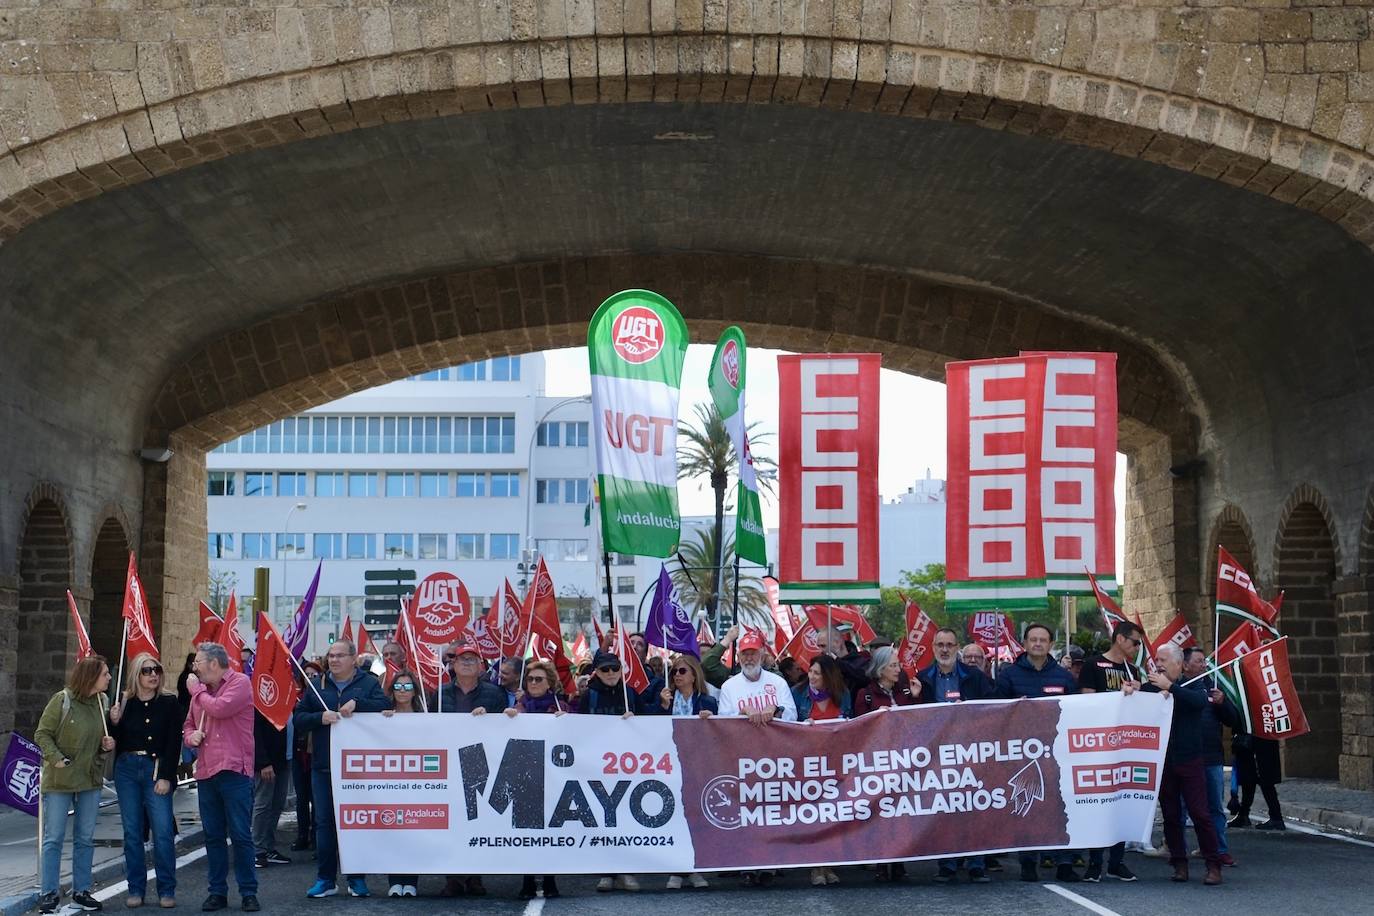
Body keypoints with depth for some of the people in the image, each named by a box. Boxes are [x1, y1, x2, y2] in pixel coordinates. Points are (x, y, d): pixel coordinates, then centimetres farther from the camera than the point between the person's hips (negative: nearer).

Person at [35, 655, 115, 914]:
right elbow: (42, 734, -8)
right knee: (54, 838, 0)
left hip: (90, 780, 6)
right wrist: (56, 758, -19)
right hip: (59, 780, -5)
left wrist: (106, 745, -1)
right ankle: (49, 892, 6)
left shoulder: (101, 702, 5)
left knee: (85, 839, 10)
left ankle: (81, 890, 19)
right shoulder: (62, 700, -12)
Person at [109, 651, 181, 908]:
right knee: (132, 831, 6)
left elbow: (174, 742, -3)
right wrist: (114, 722, -11)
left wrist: (166, 777, -10)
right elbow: (114, 741, 8)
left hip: (157, 770, -2)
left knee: (163, 831, -7)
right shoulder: (124, 702, 5)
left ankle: (166, 890, 1)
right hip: (127, 770, 3)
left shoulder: (169, 702, -1)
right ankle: (136, 889, 13)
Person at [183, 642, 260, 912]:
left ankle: (248, 892, 4)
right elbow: (188, 725, 24)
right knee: (213, 836, 10)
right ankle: (217, 892, 17)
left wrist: (196, 690, -5)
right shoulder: (200, 690, 15)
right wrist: (190, 736, 0)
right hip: (206, 773, 7)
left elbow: (220, 709, -20)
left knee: (241, 835, -4)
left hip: (234, 771, -6)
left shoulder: (240, 682, -4)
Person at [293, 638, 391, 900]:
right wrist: (320, 718, -13)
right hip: (323, 766, 2)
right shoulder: (316, 686, 11)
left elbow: (383, 706, -12)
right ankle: (325, 879, 10)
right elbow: (298, 718, 5)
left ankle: (357, 878, 13)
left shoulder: (368, 683, 4)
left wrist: (356, 703, -23)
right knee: (324, 822, 3)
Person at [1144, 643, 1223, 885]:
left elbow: (1200, 701, -21)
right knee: (1170, 815, 5)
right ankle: (1179, 864, 13)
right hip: (1162, 760, 3)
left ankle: (1214, 866, 0)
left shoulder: (1192, 686, 1)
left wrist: (1169, 687, -24)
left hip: (1189, 759, -3)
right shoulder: (1151, 688, 7)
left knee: (1200, 813, -5)